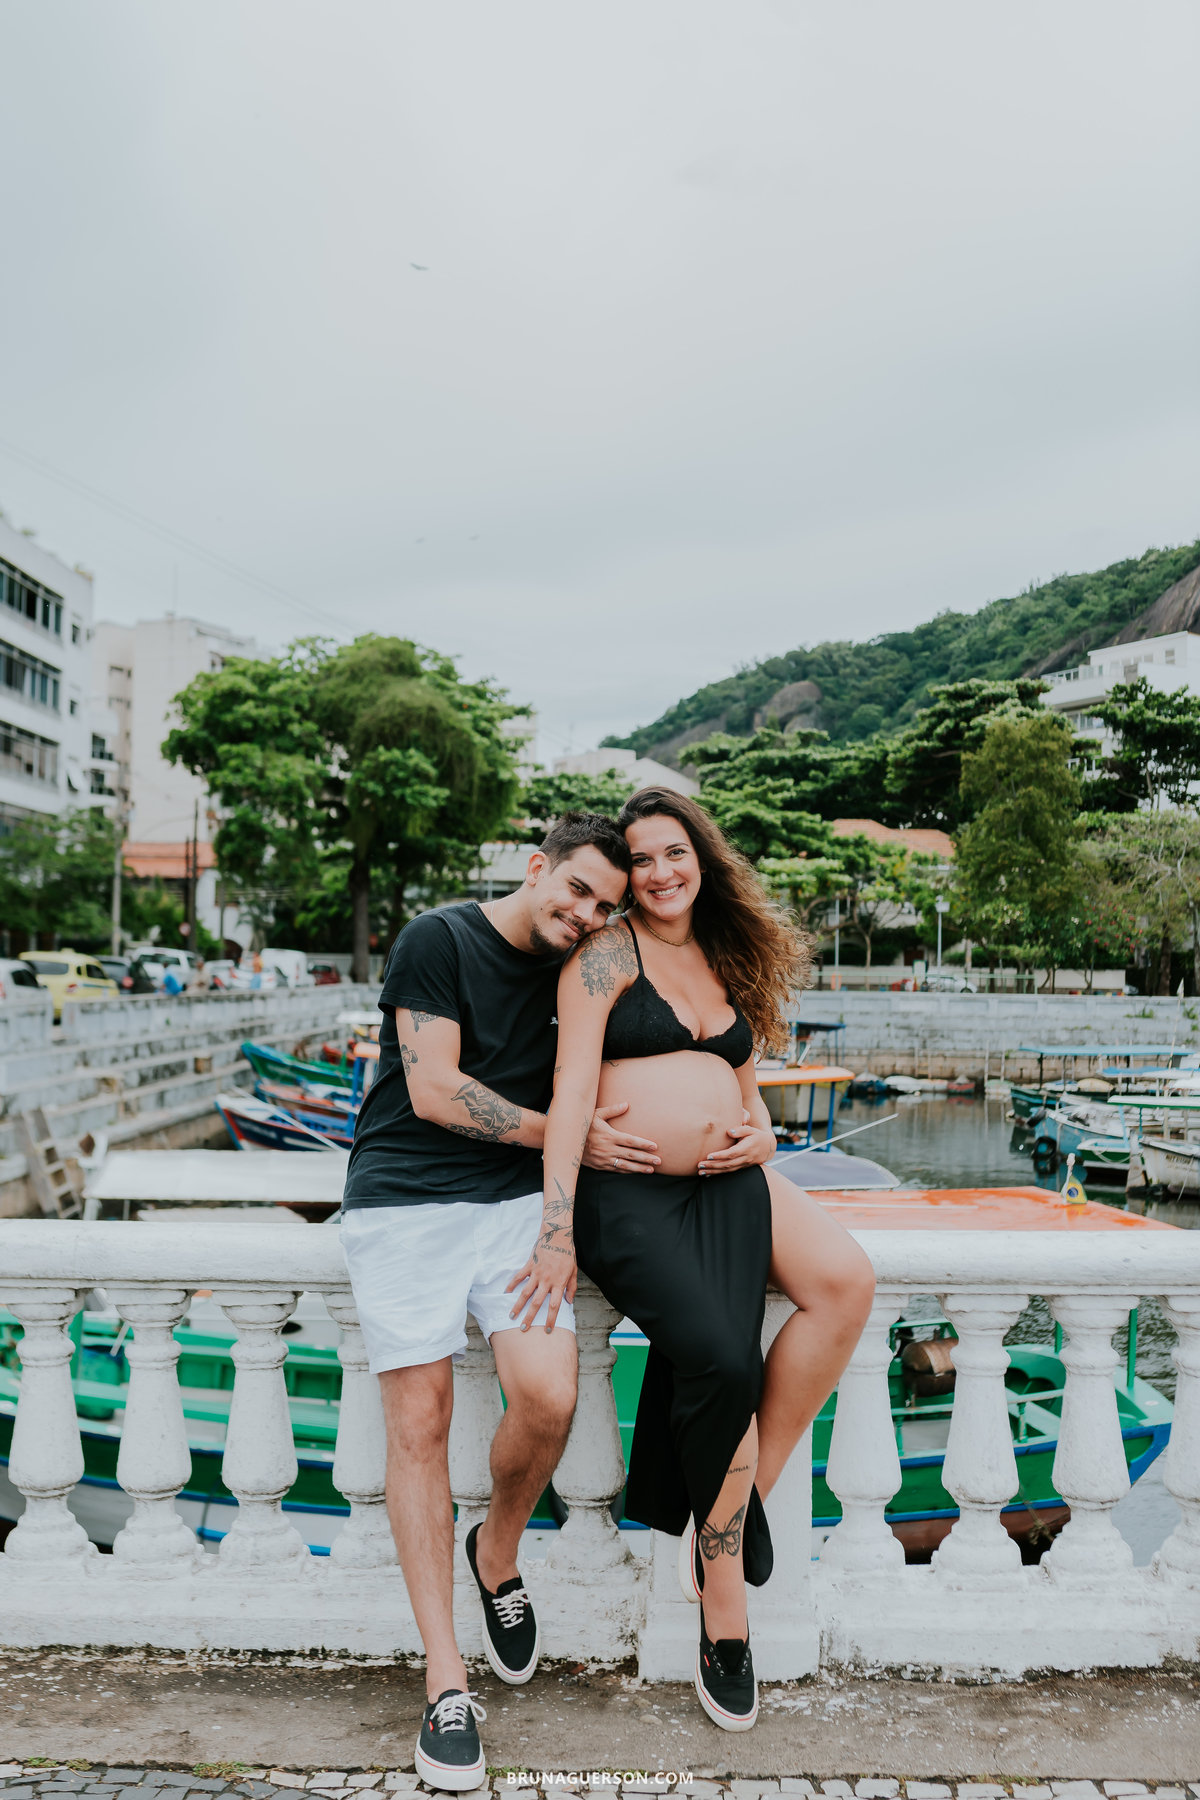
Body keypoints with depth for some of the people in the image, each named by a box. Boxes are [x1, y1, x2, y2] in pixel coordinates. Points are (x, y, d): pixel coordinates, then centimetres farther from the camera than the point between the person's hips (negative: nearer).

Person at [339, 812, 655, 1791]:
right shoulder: (438, 938, -4)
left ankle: (498, 1554, 17)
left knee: (550, 1399, -14)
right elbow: (435, 1093, -11)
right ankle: (445, 1678, 8)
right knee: (420, 1420, -5)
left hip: (517, 1200, 4)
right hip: (404, 1200, -4)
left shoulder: (572, 973, 14)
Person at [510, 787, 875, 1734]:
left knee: (847, 1280, -23)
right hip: (627, 1194, -5)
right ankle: (725, 1619, -2)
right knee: (719, 1361, -25)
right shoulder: (608, 952, 0)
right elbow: (572, 1085, -9)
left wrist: (761, 1134, 2)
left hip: (729, 1184, 6)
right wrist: (557, 1227, -17)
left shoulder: (732, 962, 19)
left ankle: (734, 1508, -9)